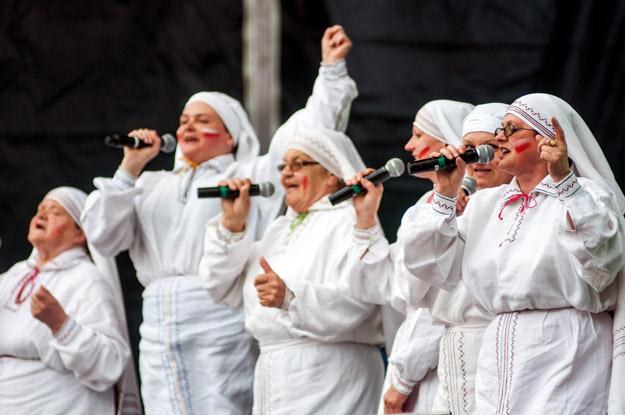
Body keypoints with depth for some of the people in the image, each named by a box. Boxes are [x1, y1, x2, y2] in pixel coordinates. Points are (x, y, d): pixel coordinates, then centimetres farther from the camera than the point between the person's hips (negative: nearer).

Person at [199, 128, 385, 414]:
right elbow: (224, 289, 18)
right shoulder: (283, 227, 22)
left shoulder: (349, 222, -4)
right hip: (273, 375, 7)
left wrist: (291, 297, -33)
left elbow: (354, 304, -20)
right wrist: (232, 225, 8)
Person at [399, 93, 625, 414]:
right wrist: (445, 195, 5)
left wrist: (563, 181, -24)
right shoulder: (486, 203, 18)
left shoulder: (586, 195, -2)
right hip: (498, 361, 6)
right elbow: (435, 267, 13)